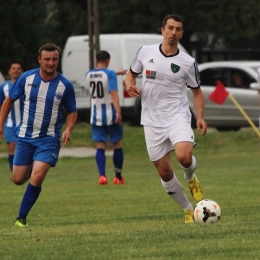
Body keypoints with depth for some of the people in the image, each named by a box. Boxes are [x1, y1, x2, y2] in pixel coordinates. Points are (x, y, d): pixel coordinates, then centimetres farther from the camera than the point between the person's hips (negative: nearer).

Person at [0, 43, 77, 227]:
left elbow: (72, 112, 3)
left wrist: (68, 130, -15)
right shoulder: (27, 78, -6)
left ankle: (21, 218, -5)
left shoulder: (65, 85, -9)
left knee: (36, 178, -18)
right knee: (18, 179, 8)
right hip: (25, 136, 2)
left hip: (49, 139, -2)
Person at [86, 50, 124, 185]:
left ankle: (102, 175, -16)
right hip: (110, 114, -4)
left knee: (100, 146, 2)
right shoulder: (110, 74, -12)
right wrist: (118, 112, -31)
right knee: (117, 144, 11)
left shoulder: (88, 75, 6)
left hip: (96, 116, 4)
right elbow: (113, 93, -24)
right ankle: (118, 177, 18)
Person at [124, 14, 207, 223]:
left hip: (178, 117, -2)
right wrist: (130, 85, -7)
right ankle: (188, 210, 22)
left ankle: (191, 178, 8)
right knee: (165, 172, 3)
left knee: (184, 156, -29)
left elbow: (197, 91, 8)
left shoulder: (188, 63, -2)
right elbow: (131, 74, 16)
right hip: (152, 122, 2)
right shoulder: (145, 52, 2)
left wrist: (200, 117, -6)